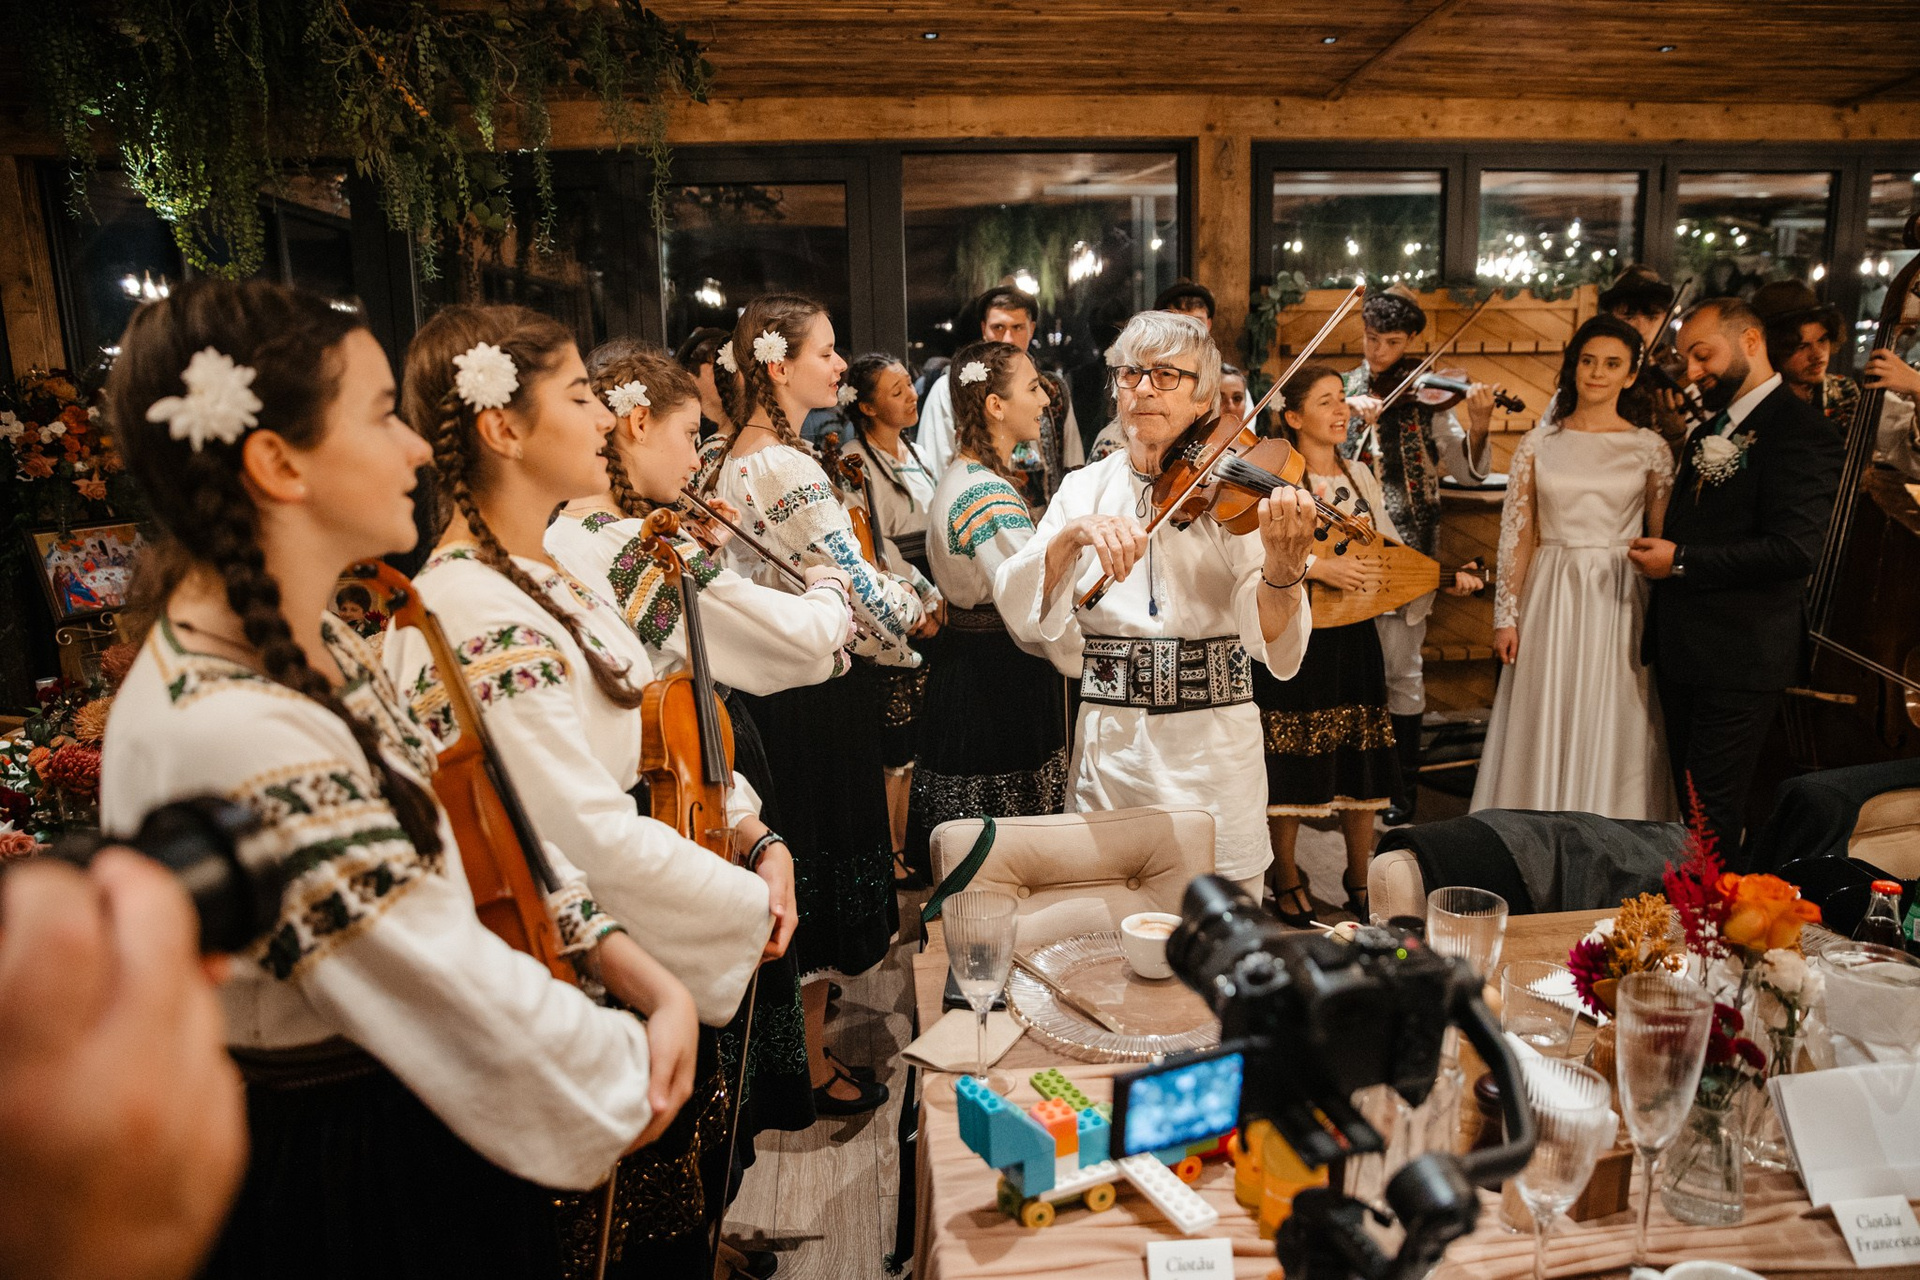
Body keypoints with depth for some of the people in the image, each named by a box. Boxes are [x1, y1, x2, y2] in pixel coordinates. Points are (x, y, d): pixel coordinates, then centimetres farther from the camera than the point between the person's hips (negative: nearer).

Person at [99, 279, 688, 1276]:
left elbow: (469, 824, 0)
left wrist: (645, 977, -9)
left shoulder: (304, 643, -3)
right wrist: (630, 1080, -11)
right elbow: (475, 1011, -29)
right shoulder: (234, 737, -34)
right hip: (338, 1183, -8)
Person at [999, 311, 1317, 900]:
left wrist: (1282, 567, -35)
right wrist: (1074, 534, -28)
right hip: (1111, 753, 1)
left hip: (1216, 758, -1)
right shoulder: (1085, 490, 3)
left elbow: (1271, 642, -15)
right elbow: (1019, 610, -11)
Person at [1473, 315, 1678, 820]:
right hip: (1550, 603, 1)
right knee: (1542, 734, 6)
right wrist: (1506, 617, -3)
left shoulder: (1650, 449, 2)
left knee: (1611, 737, 5)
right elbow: (1516, 534, 2)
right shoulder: (1538, 443, 3)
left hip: (1619, 604, 0)